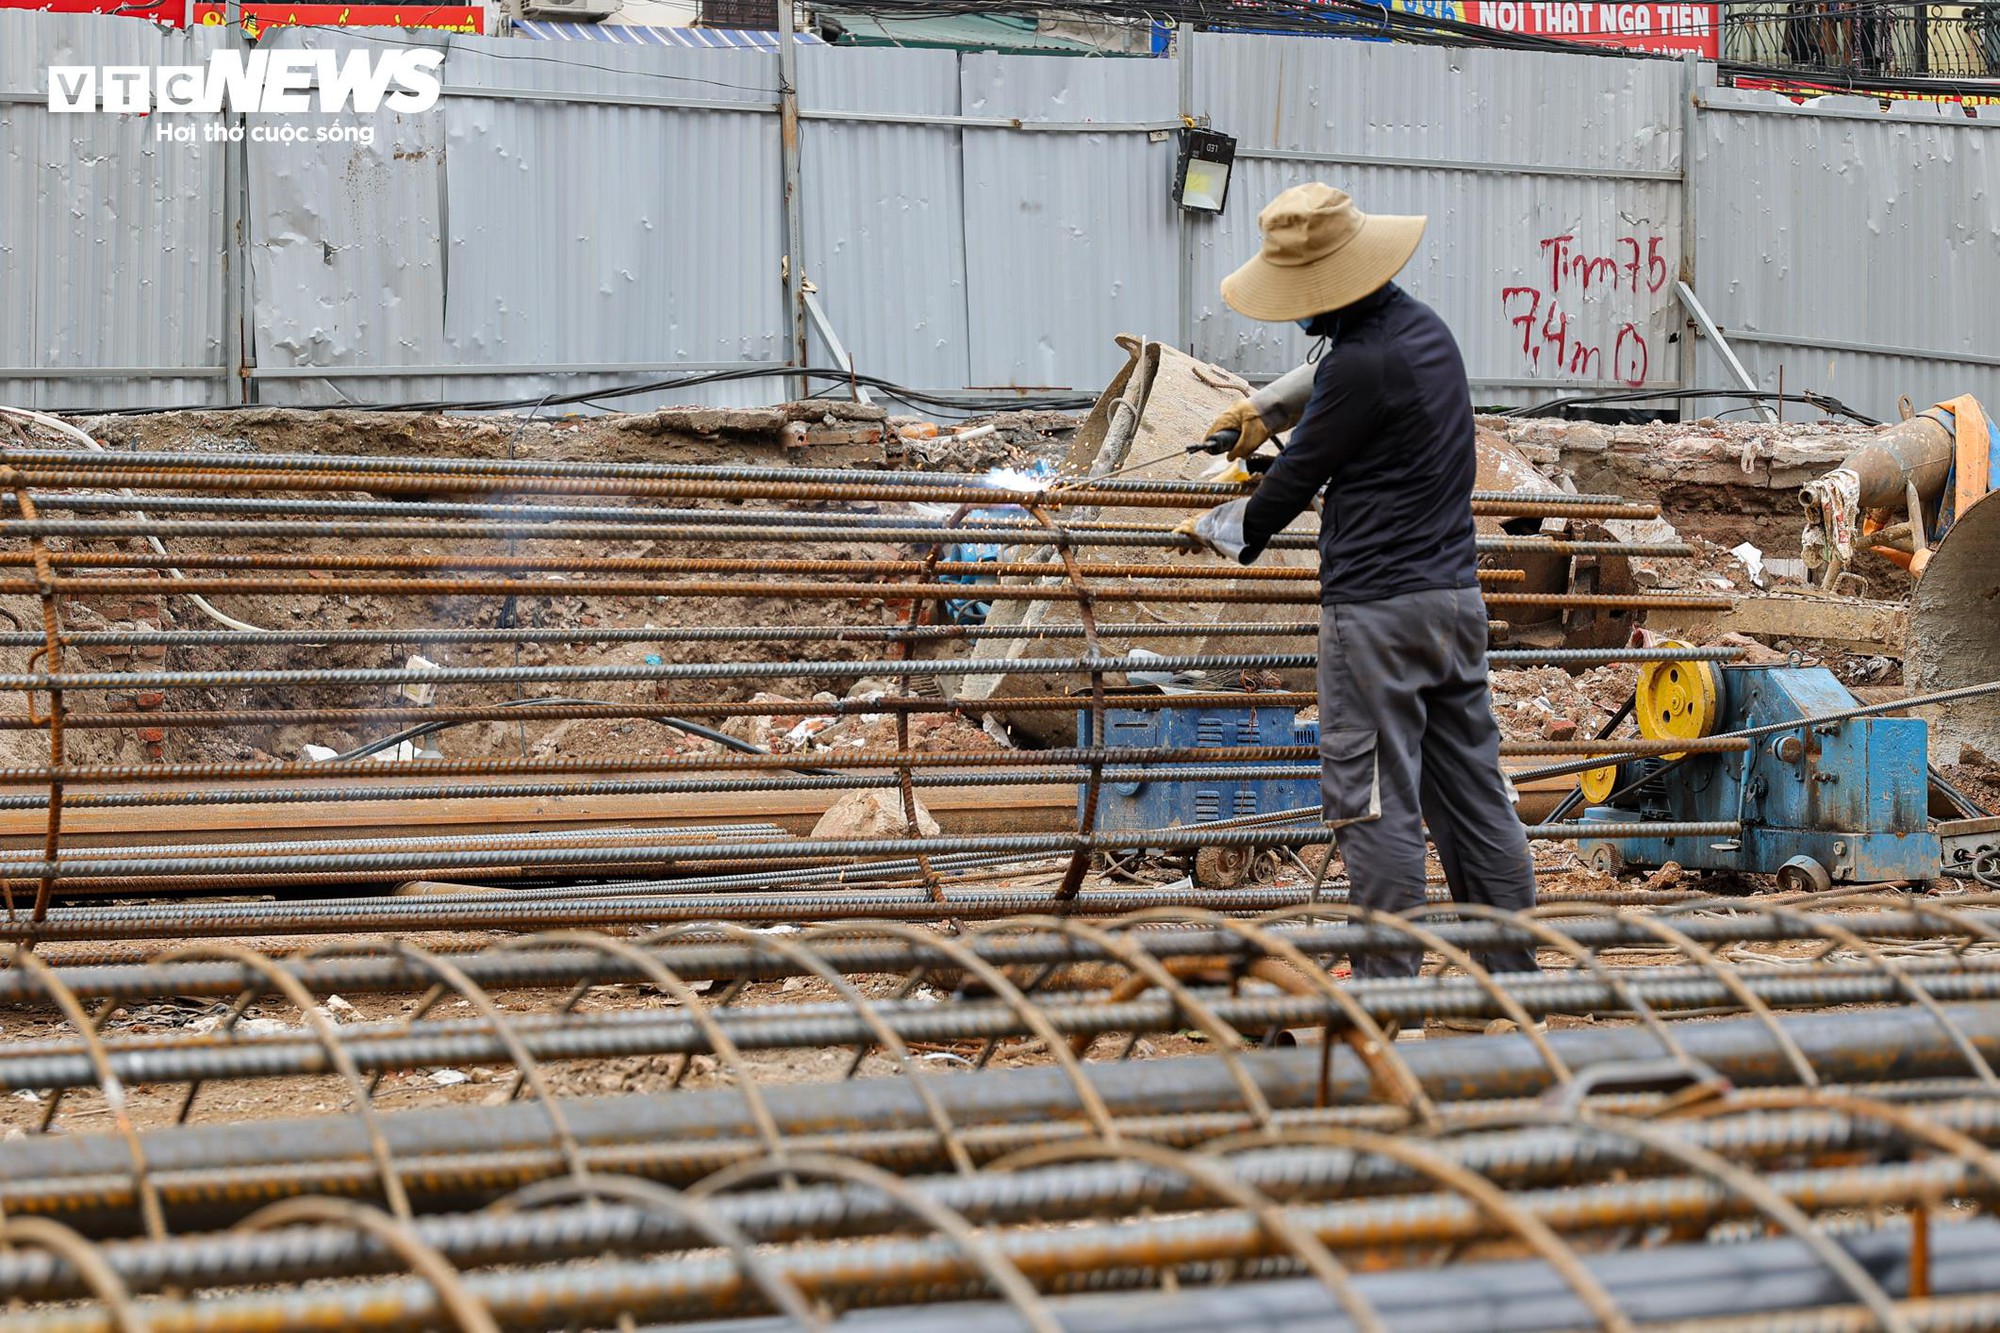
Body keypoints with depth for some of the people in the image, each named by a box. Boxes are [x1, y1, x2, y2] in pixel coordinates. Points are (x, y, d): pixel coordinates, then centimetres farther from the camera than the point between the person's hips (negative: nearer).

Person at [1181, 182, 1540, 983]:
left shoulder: (1363, 363, -18)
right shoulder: (1424, 327, 11)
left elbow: (1294, 482, -9)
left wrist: (1216, 529, 7)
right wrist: (1267, 407, 29)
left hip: (1378, 608, -9)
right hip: (1455, 594, 9)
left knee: (1376, 801, -4)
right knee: (1472, 789, 11)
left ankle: (1388, 983, -2)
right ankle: (1513, 967, 15)